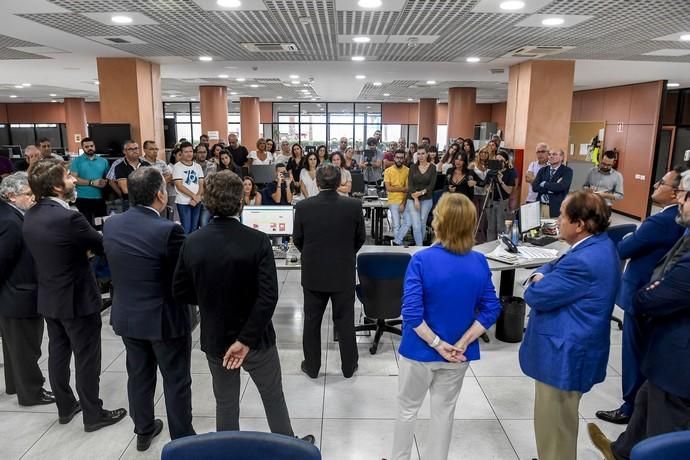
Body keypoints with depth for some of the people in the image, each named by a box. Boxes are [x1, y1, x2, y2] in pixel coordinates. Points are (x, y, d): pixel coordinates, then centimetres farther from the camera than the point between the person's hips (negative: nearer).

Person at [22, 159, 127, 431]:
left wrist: (83, 249, 7)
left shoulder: (30, 216, 0)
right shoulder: (68, 218, -26)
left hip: (48, 298, 8)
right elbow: (103, 247, -16)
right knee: (87, 358, 6)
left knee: (58, 353, 19)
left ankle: (65, 407, 35)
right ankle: (93, 414, 19)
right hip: (77, 299, -8)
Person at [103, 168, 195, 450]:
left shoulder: (111, 224, -4)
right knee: (176, 381, 10)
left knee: (139, 375, 22)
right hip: (165, 318, -6)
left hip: (126, 315, 6)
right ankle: (182, 439, 25)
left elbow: (115, 265, 7)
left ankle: (143, 430, 39)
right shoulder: (168, 230, -25)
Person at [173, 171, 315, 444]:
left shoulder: (192, 243, -11)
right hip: (256, 337, -2)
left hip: (215, 339, 2)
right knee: (273, 397, 19)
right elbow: (268, 297, -26)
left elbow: (180, 292, -1)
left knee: (225, 403, 20)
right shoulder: (257, 241, -20)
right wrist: (246, 339, -20)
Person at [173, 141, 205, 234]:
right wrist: (194, 196, -16)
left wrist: (197, 197, -10)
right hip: (183, 202, -5)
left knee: (194, 228, 11)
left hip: (197, 202, 5)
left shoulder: (197, 166, 9)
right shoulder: (177, 167, -5)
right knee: (186, 228, -3)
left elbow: (201, 184, 6)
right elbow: (179, 186, -11)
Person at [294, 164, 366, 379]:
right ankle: (349, 366, 27)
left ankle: (312, 366, 28)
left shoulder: (303, 206, -12)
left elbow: (297, 239, -1)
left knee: (312, 321, 15)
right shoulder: (354, 205, -12)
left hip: (313, 273, 0)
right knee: (345, 321, 14)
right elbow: (360, 238, -1)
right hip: (344, 273, 0)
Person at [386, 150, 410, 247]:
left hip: (405, 201, 1)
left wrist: (403, 203, -14)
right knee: (396, 225, -1)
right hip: (393, 201, -1)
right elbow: (388, 188, -7)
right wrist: (403, 189, -9)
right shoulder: (388, 171, 0)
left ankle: (396, 242, 9)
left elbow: (408, 189, -5)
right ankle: (398, 244, 13)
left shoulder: (408, 170, 0)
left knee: (408, 223, -7)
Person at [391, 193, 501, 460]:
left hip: (420, 351, -3)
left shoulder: (422, 260, -21)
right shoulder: (479, 262, -9)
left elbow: (412, 312, -25)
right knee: (444, 411, 21)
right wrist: (463, 343, -8)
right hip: (458, 354, 3)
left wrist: (437, 344, -15)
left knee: (407, 409, 19)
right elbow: (491, 310, -9)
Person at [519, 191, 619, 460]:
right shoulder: (601, 244, 3)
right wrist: (542, 276, -9)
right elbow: (558, 270, 12)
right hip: (572, 348, 10)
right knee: (561, 421, 27)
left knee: (553, 424, 8)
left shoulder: (583, 262, -30)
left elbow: (536, 295, -23)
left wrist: (539, 281, -2)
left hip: (565, 355, -10)